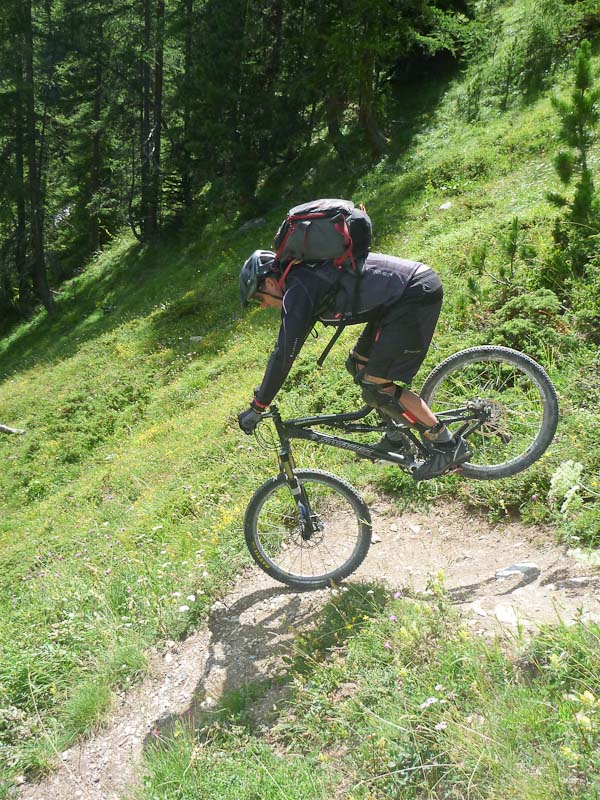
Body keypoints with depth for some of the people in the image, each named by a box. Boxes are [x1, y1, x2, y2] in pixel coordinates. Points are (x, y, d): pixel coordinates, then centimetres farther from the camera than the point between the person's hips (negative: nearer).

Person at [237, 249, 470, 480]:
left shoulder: (298, 290, -11)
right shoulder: (304, 275, 18)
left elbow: (284, 353, -13)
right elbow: (285, 343, 27)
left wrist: (258, 406, -4)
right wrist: (263, 393, 31)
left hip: (417, 294, -10)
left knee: (375, 388, -7)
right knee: (358, 364, 18)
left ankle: (448, 445, 1)